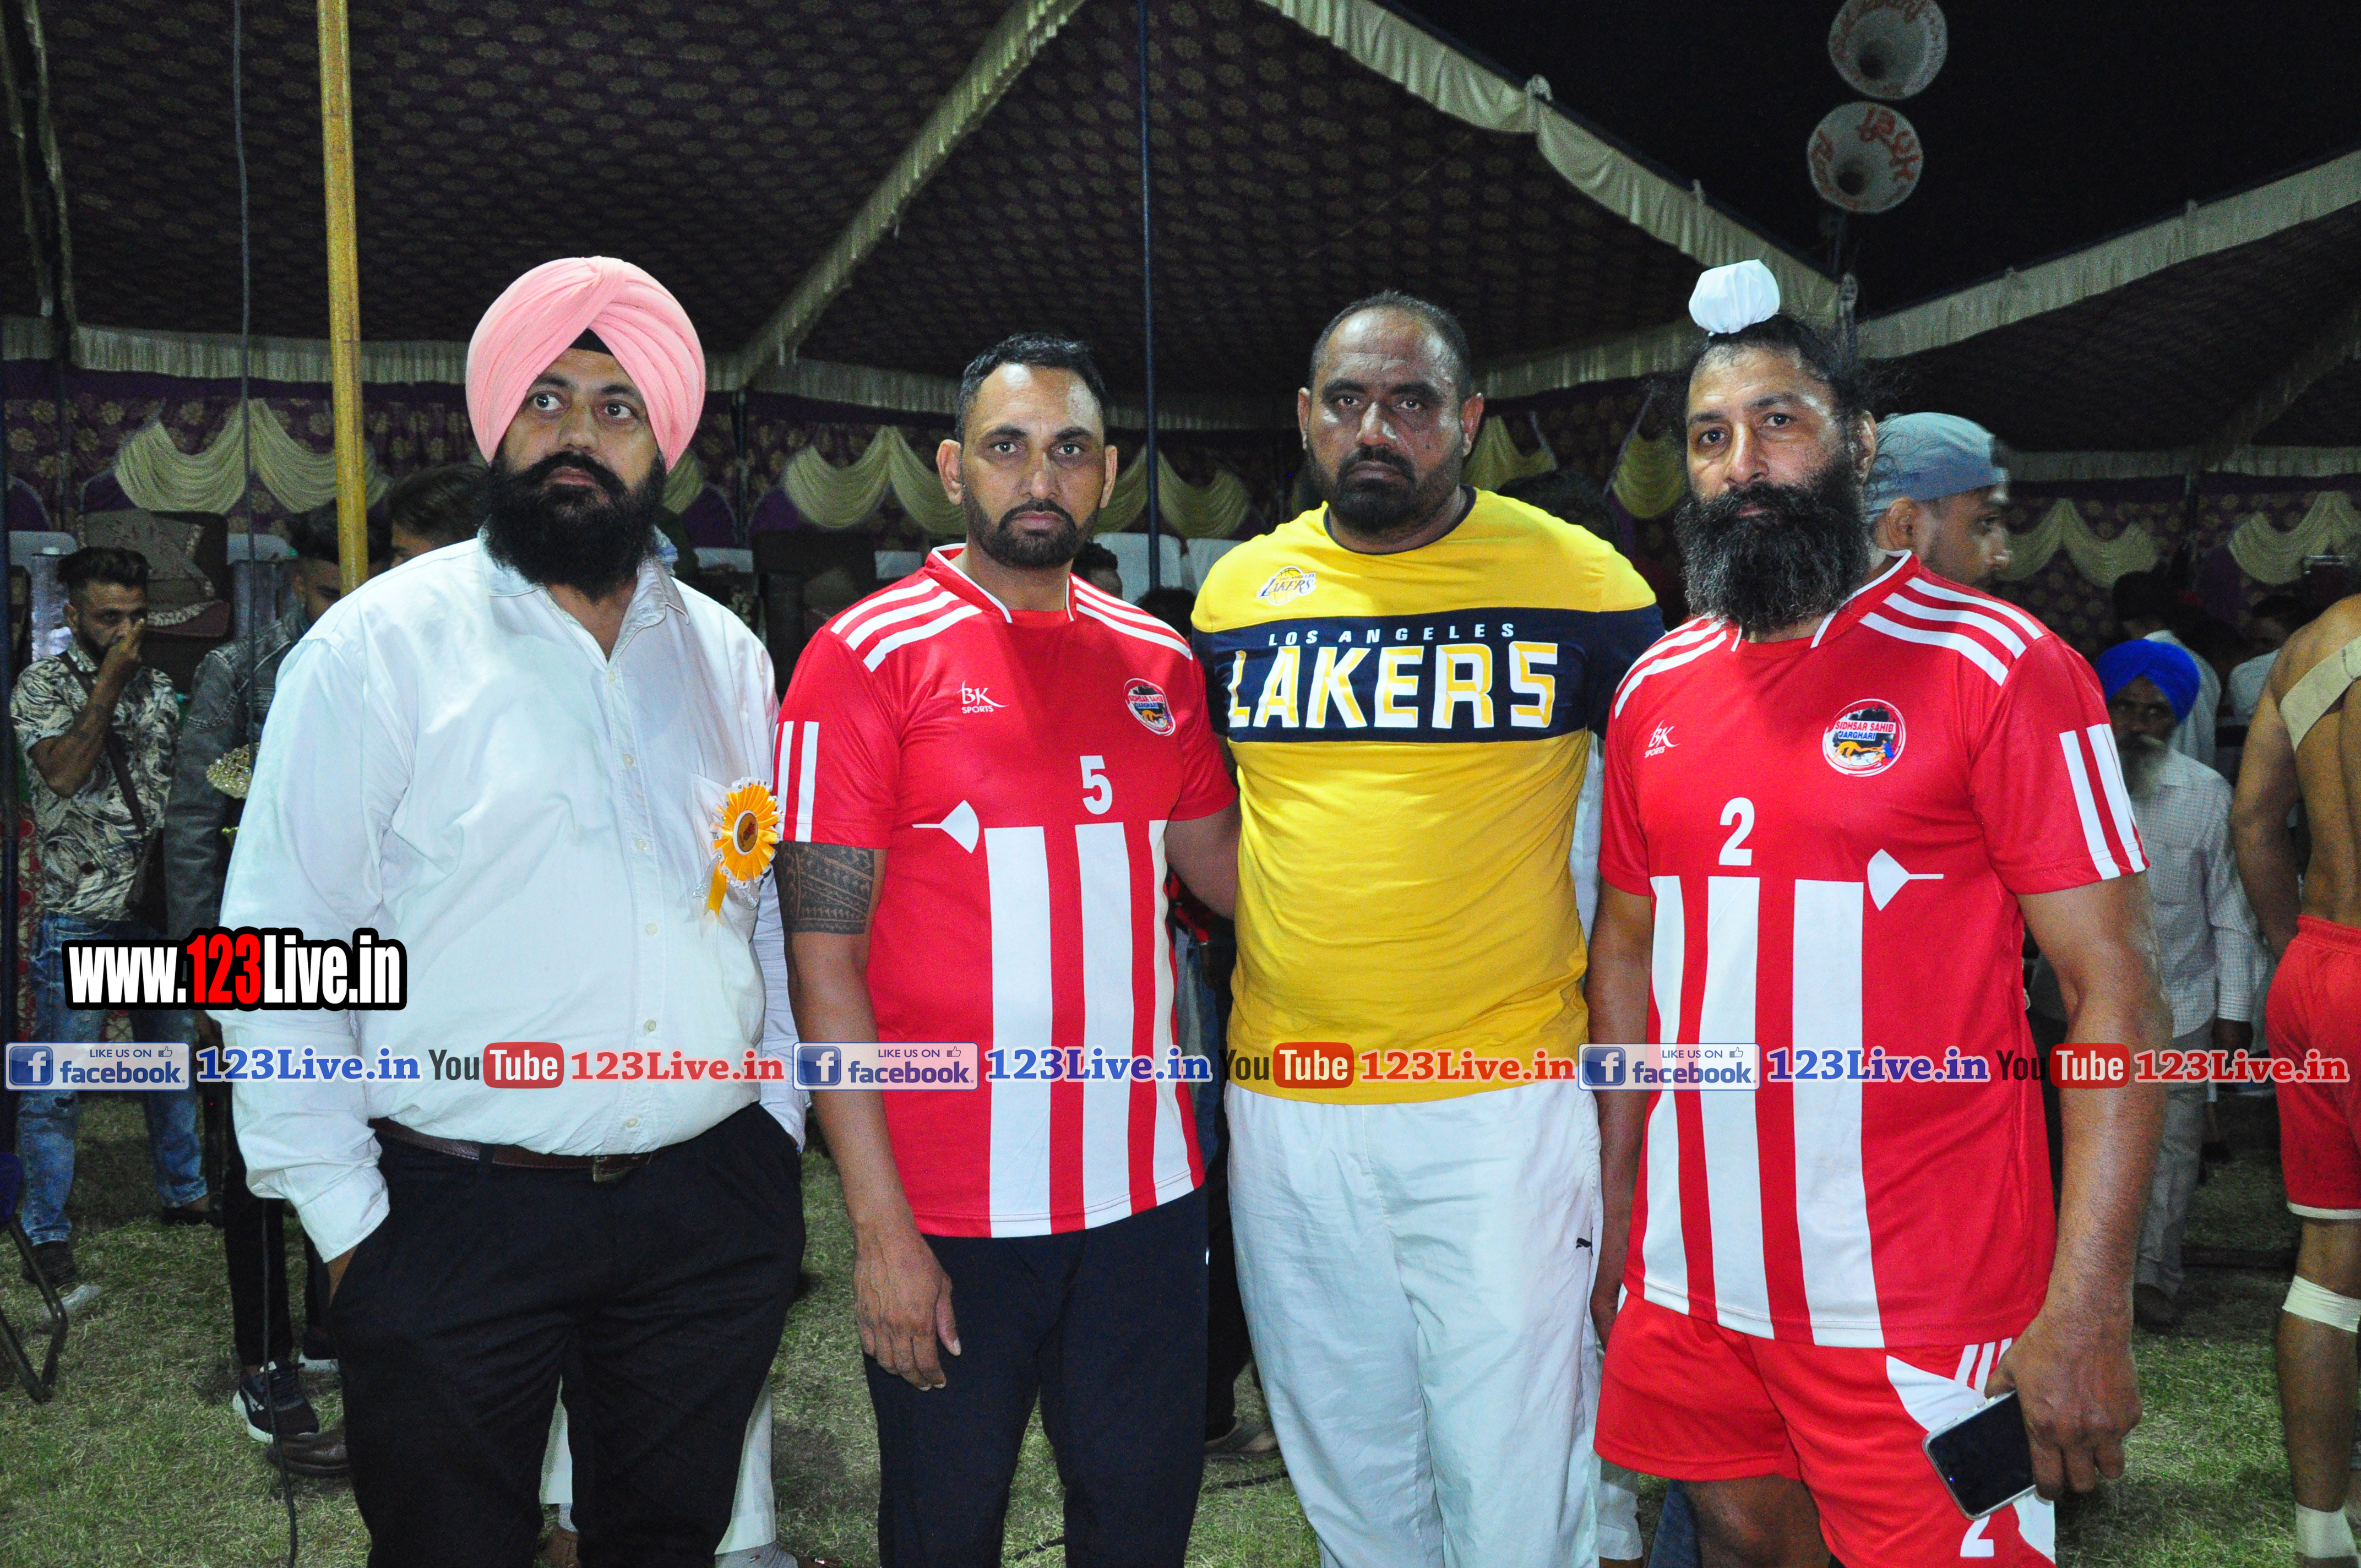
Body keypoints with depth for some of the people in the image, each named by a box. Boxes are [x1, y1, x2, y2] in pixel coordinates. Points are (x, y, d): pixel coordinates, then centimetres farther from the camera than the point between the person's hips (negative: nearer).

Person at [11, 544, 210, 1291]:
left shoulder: (157, 687, 11)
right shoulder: (45, 683, -4)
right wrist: (109, 680, -16)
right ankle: (47, 1232, 8)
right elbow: (65, 771, -19)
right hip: (77, 916, -5)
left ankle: (184, 1193, 29)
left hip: (156, 910, 5)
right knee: (58, 1082, -1)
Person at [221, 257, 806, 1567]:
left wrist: (776, 1126, 7)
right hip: (458, 1216, -3)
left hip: (712, 1212, 4)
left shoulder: (727, 658, 8)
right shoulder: (375, 648, -4)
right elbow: (281, 958, -5)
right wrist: (347, 1219, -7)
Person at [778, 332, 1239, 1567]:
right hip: (952, 1208, -4)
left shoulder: (1156, 663, 8)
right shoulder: (869, 657, -8)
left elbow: (1231, 870, 15)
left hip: (1144, 1186, 4)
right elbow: (824, 962, -11)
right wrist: (879, 1222, -14)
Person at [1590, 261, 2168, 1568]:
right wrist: (1614, 1214, 12)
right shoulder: (1654, 688, 8)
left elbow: (2113, 984, -11)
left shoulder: (1996, 666, -9)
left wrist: (2086, 1309, -18)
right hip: (1691, 1279, 5)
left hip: (1918, 1309, -5)